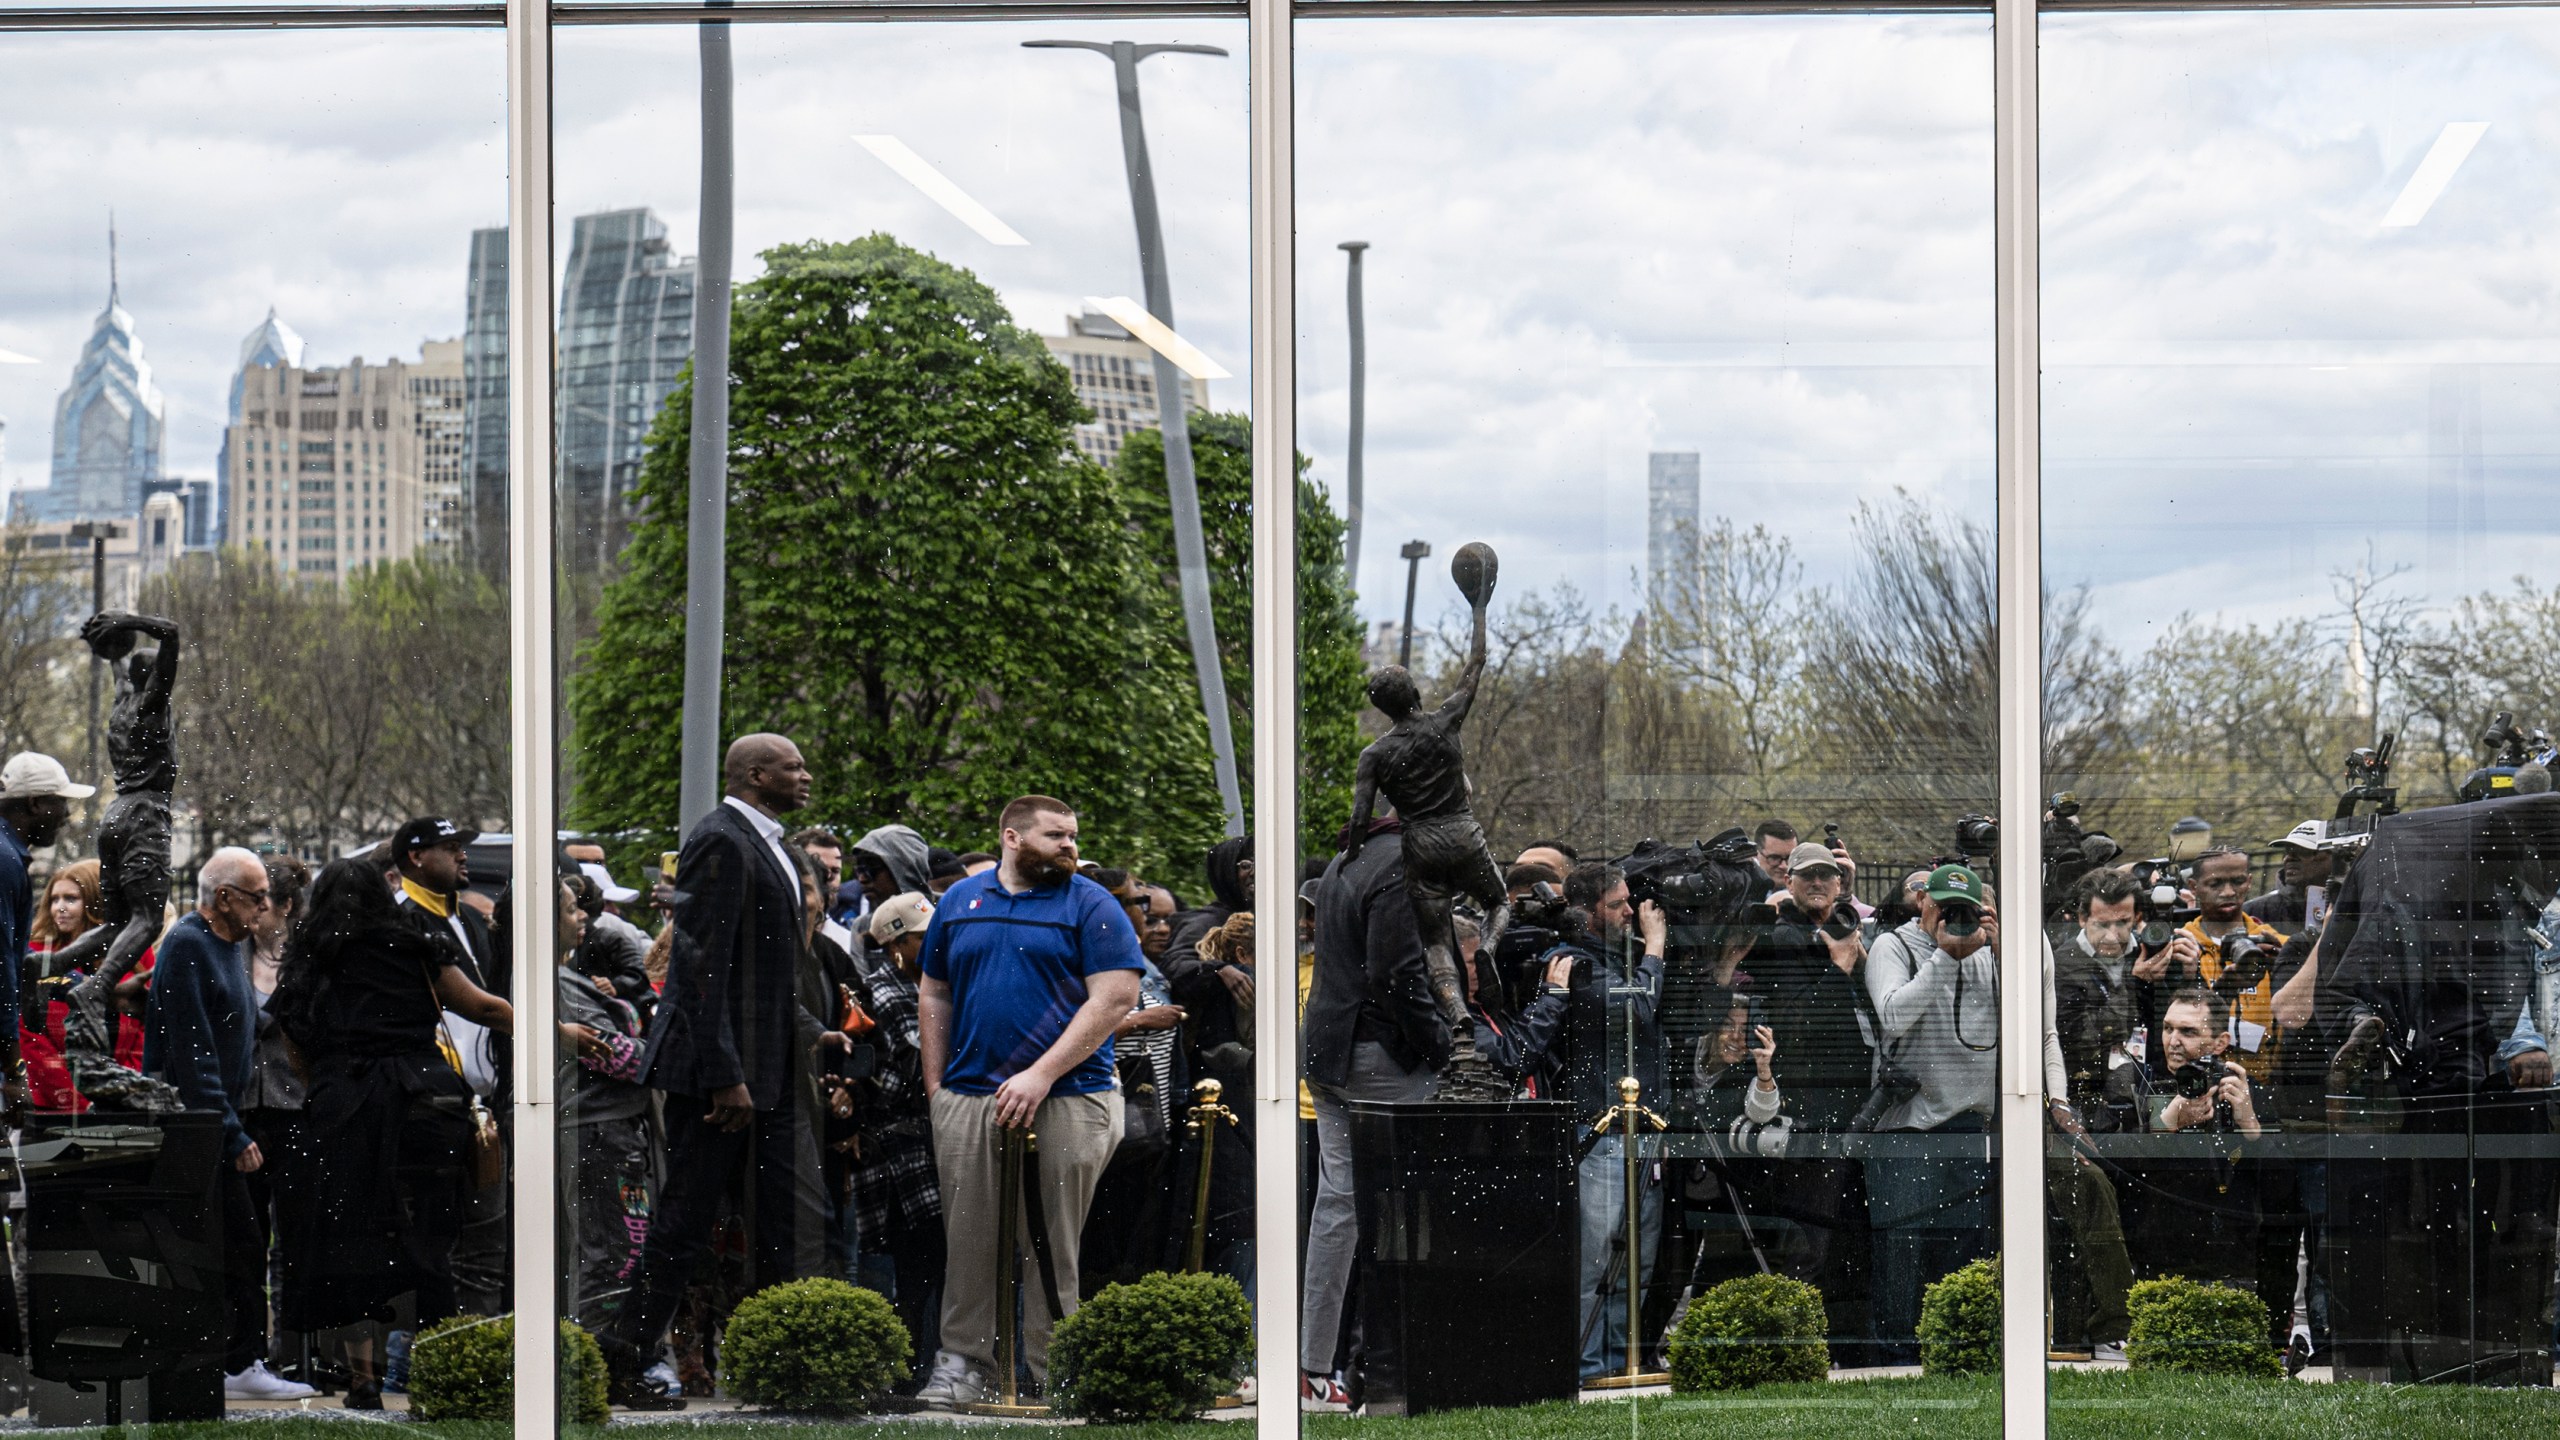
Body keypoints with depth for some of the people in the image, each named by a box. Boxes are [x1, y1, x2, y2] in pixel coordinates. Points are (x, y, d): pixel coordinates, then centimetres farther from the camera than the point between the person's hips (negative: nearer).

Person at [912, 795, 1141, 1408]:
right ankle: (963, 1362, 12)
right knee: (968, 1237, 4)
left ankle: (1052, 1376, 4)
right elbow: (934, 996, 20)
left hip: (1066, 1100, -3)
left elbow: (1115, 996, -8)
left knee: (1055, 1245, -1)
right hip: (968, 1102, 3)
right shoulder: (961, 901, 14)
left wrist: (1041, 1076, -14)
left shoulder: (1090, 905, 2)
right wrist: (935, 1085, 11)